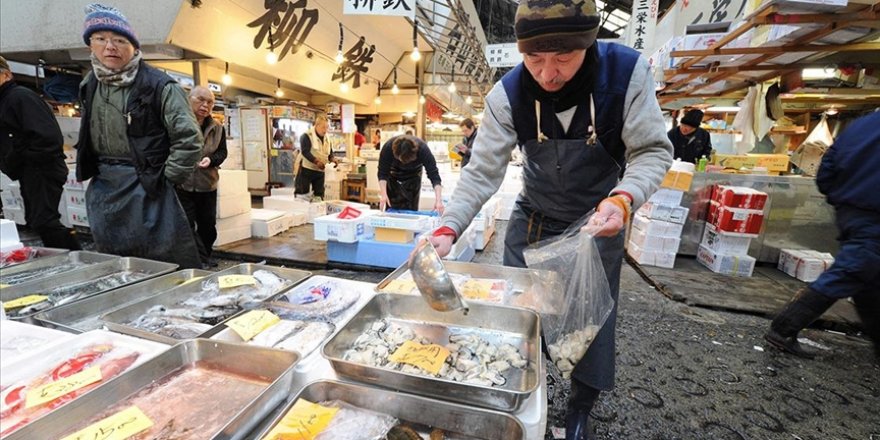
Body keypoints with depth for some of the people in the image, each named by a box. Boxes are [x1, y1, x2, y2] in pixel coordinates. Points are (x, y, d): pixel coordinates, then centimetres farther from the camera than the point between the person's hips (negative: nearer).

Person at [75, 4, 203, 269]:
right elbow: (87, 139, 23)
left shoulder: (158, 85, -12)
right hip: (102, 190, 7)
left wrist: (166, 179, -12)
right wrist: (96, 174, 14)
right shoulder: (90, 85, 9)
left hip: (147, 188, -7)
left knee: (165, 265, -2)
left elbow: (189, 138, -14)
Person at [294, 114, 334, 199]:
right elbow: (305, 152, -21)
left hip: (320, 171, 6)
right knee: (302, 193, -5)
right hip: (306, 169, -6)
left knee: (319, 194, 9)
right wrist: (317, 161, -34)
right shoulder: (306, 136, -11)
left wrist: (332, 159, -6)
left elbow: (329, 152, 17)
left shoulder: (326, 138, 11)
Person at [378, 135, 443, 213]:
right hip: (393, 172, 0)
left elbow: (434, 175, -38)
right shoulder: (388, 147, -35)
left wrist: (438, 200, -47)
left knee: (411, 208, -4)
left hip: (413, 173, 0)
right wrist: (383, 194, -39)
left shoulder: (422, 149, -36)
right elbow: (382, 173, -27)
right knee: (392, 207, -5)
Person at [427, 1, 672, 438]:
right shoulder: (507, 94, -20)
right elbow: (482, 172, -20)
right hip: (531, 220, 2)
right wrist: (448, 228, -33)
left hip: (598, 221, -1)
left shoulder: (627, 71, -21)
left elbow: (652, 150, -16)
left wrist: (624, 198, -36)